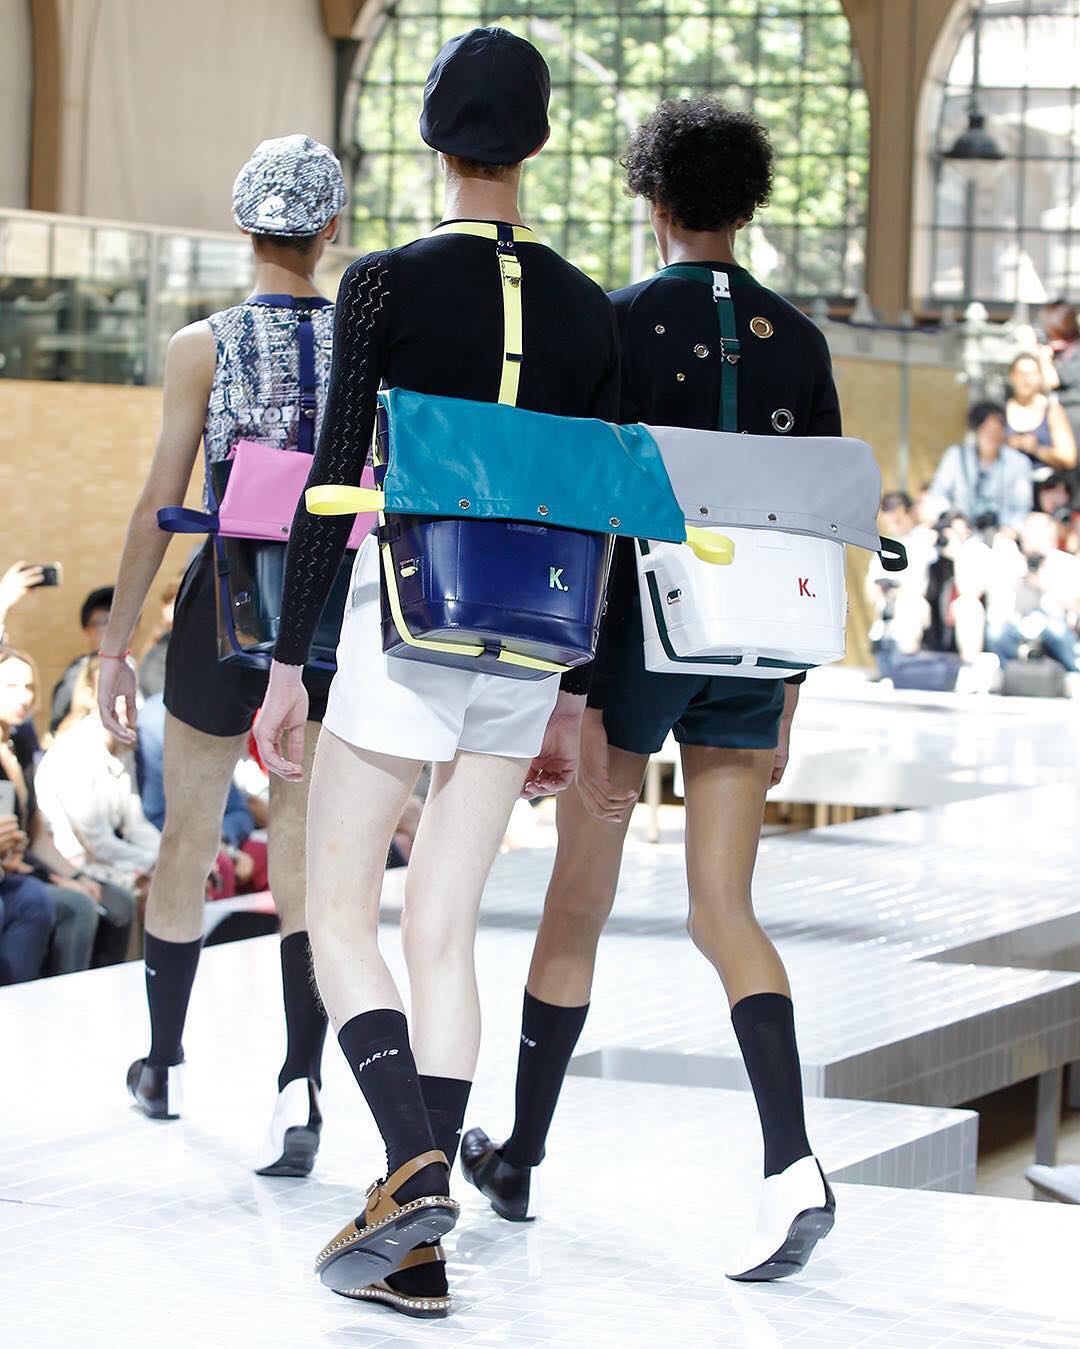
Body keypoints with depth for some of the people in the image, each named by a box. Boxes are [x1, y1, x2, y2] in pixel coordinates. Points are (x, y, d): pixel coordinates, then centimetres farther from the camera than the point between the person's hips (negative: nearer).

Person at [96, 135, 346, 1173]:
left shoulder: (202, 347, -4)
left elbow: (159, 504, -5)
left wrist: (115, 641, 0)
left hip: (225, 603, -1)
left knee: (186, 843, 15)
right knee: (306, 860, 3)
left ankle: (163, 1065, 30)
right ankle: (300, 1087, -12)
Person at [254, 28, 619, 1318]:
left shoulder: (386, 283, -7)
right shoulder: (586, 308, 6)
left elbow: (333, 481, -8)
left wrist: (288, 660, -3)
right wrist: (570, 697, 15)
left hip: (404, 621, -4)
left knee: (338, 914, 5)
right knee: (444, 933, 8)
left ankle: (413, 1165, -17)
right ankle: (419, 1244, 5)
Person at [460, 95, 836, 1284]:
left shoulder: (620, 323, -7)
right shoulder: (797, 339, 5)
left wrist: (571, 684, -9)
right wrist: (788, 697, 13)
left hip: (640, 631, -3)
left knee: (578, 900, 10)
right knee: (722, 909, 4)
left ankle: (520, 1159, 23)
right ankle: (791, 1164, -15)